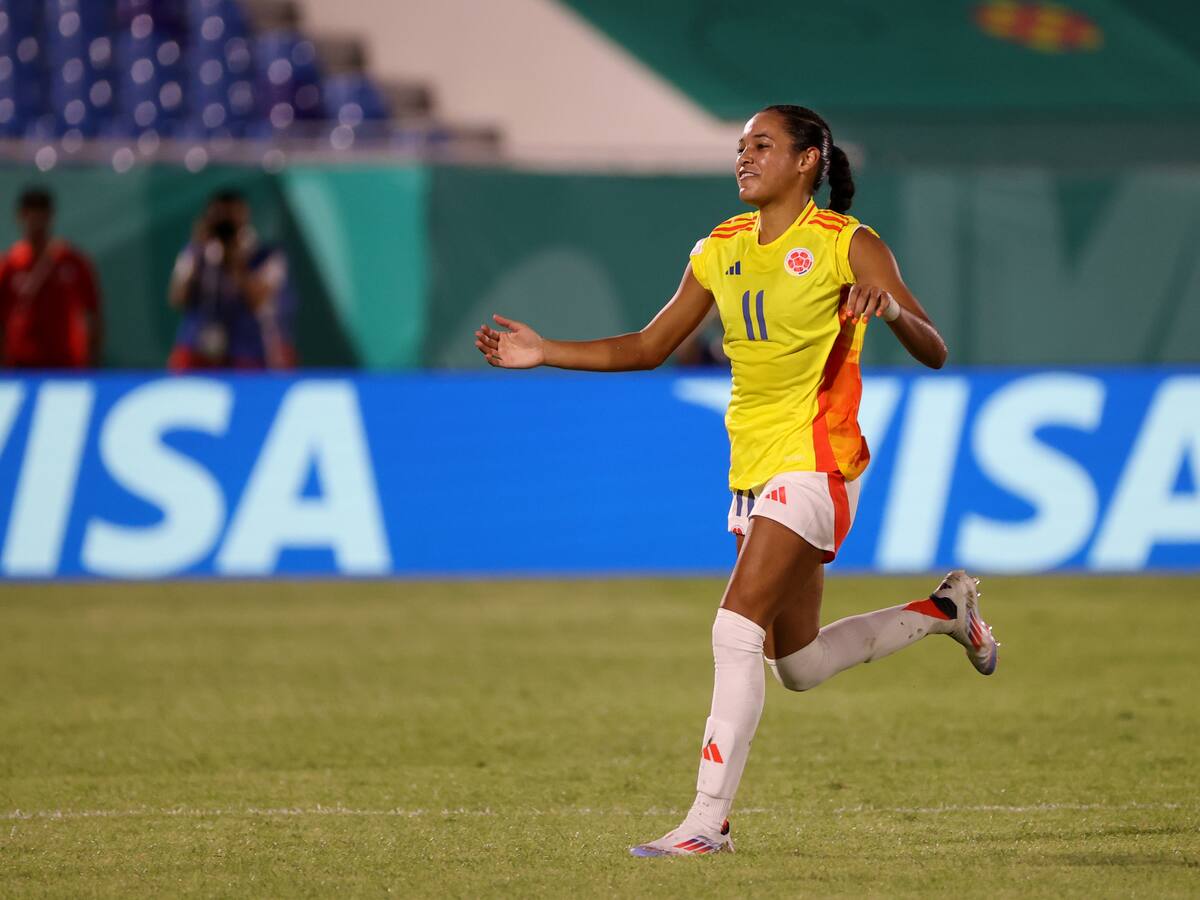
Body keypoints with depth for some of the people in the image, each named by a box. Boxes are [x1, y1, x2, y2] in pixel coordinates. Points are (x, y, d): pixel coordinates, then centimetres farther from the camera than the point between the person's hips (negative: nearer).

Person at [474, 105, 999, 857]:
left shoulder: (849, 244, -7)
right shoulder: (720, 250, 11)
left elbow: (934, 353, -12)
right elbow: (649, 346, 19)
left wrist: (891, 308, -34)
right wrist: (544, 353, 10)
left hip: (814, 463, -8)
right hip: (753, 470, 8)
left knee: (737, 629, -19)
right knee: (798, 666, 15)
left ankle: (709, 819, -16)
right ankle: (944, 610, 37)